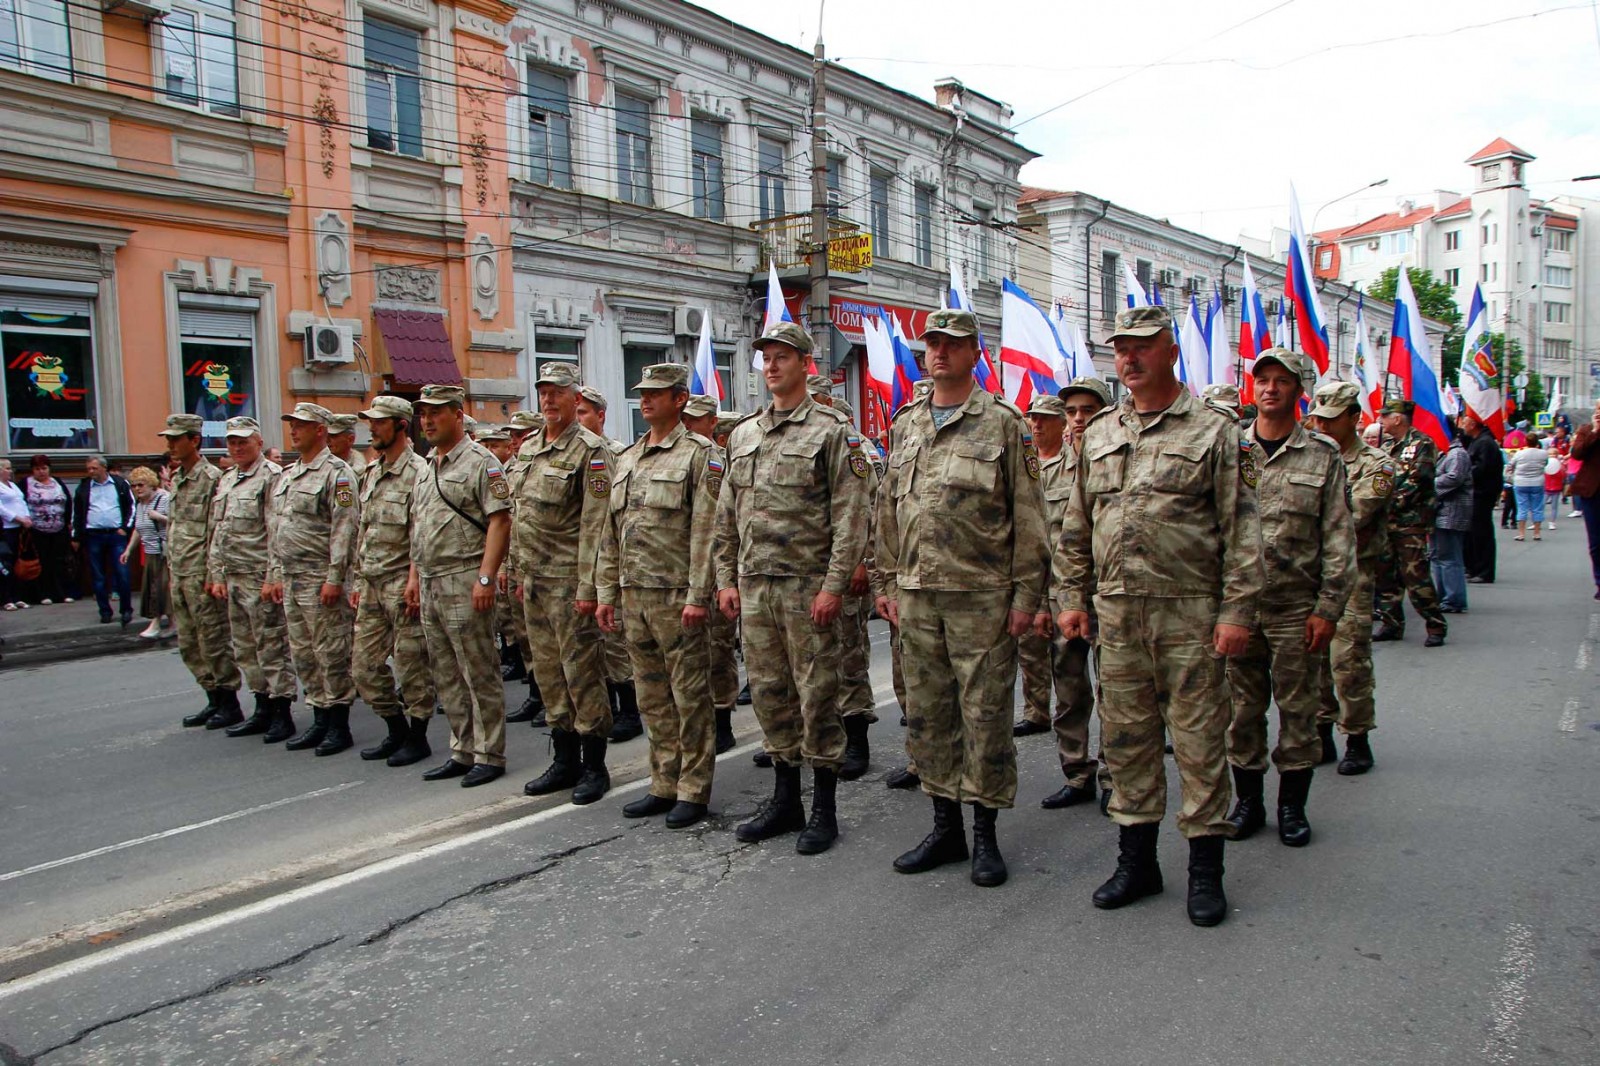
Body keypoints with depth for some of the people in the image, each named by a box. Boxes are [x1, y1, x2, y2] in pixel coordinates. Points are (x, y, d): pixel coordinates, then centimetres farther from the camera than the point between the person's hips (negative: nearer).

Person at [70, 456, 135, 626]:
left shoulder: (120, 483, 4)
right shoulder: (83, 487, 9)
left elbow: (131, 506, 5)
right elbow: (76, 513, 13)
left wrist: (125, 528, -3)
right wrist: (76, 537, 10)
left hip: (116, 535, -2)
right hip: (93, 536, 2)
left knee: (122, 574, -6)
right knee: (98, 577, 4)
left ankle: (127, 610, 4)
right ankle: (105, 612, 11)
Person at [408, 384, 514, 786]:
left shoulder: (480, 462, -8)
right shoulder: (426, 468, 17)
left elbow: (500, 522, -15)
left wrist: (486, 577, -21)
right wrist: (413, 576, 17)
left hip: (463, 581, -9)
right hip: (430, 583, 9)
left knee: (479, 673, -2)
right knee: (445, 675, 13)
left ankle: (489, 755, 6)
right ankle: (462, 751, 23)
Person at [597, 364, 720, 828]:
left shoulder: (700, 453, -5)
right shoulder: (626, 459, 16)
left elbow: (705, 531, -13)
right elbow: (611, 533, 18)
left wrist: (697, 596, -18)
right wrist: (606, 591, 13)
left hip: (676, 596, -7)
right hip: (633, 595, 7)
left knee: (689, 695, 1)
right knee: (652, 696, 13)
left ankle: (693, 791, 11)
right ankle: (664, 785, 23)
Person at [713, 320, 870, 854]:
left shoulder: (831, 430, -4)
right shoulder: (743, 434, 14)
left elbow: (849, 516, -10)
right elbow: (726, 515, 16)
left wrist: (834, 585, -16)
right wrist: (726, 579, 10)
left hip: (807, 585, -6)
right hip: (754, 586, 6)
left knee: (817, 695, 1)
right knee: (769, 692, 12)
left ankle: (824, 810, 13)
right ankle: (785, 800, 25)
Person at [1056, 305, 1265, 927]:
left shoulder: (1214, 431, -1)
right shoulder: (1099, 434, 13)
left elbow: (1241, 528, -5)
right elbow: (1076, 528, 17)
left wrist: (1237, 611, -12)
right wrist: (1072, 598, 11)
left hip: (1190, 613, -4)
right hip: (1117, 612, 5)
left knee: (1198, 740, 2)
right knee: (1126, 738, 10)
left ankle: (1205, 869, 16)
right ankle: (1136, 860, 24)